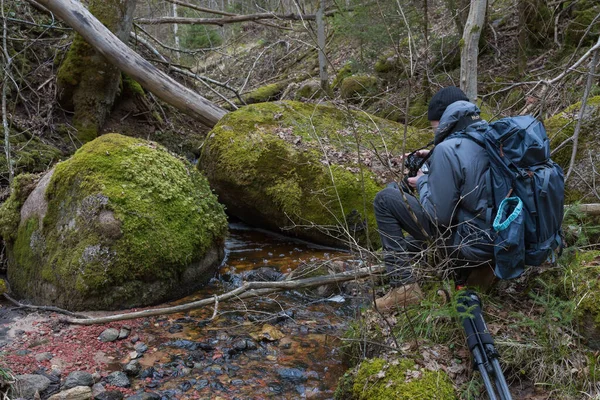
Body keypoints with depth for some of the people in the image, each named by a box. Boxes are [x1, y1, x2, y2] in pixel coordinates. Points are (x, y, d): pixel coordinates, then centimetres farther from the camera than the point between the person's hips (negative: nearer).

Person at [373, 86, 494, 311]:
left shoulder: (448, 149, -22)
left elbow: (438, 215, -17)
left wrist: (422, 181, 0)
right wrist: (432, 161, 16)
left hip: (473, 244, -8)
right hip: (502, 237, 8)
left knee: (385, 199, -3)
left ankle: (404, 287, -1)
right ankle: (406, 251, 39)